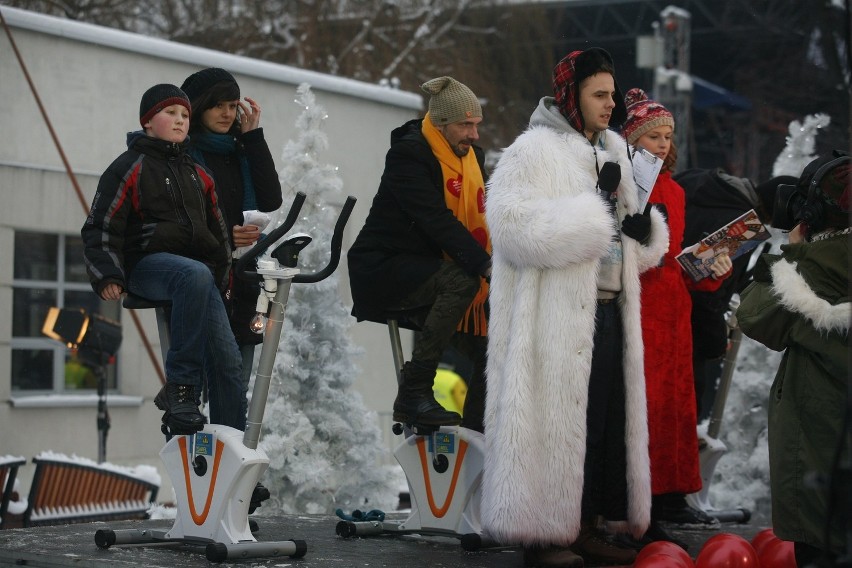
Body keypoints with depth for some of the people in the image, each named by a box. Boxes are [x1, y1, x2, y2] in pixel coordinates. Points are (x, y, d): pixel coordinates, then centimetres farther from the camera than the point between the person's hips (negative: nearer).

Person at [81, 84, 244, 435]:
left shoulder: (197, 174, 23)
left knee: (227, 359, -12)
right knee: (195, 274, -41)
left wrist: (224, 271, 22)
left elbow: (217, 231, 32)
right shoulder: (130, 167, 5)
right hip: (148, 264, -6)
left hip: (200, 267, 6)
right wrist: (107, 276, -14)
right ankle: (180, 387, -36)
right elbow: (100, 227, -1)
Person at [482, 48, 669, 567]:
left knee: (607, 419, 7)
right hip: (557, 314, -8)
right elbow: (515, 226, -19)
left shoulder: (612, 152, 19)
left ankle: (589, 526, 16)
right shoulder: (534, 150, -5)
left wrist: (646, 230, 2)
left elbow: (638, 246, 26)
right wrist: (597, 209, -18)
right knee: (556, 421, -6)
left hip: (610, 308, 8)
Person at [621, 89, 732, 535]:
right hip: (634, 307, -8)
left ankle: (670, 498, 17)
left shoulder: (674, 191, 18)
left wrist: (712, 270, 6)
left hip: (673, 309, 8)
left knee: (675, 401, 9)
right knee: (640, 402, -7)